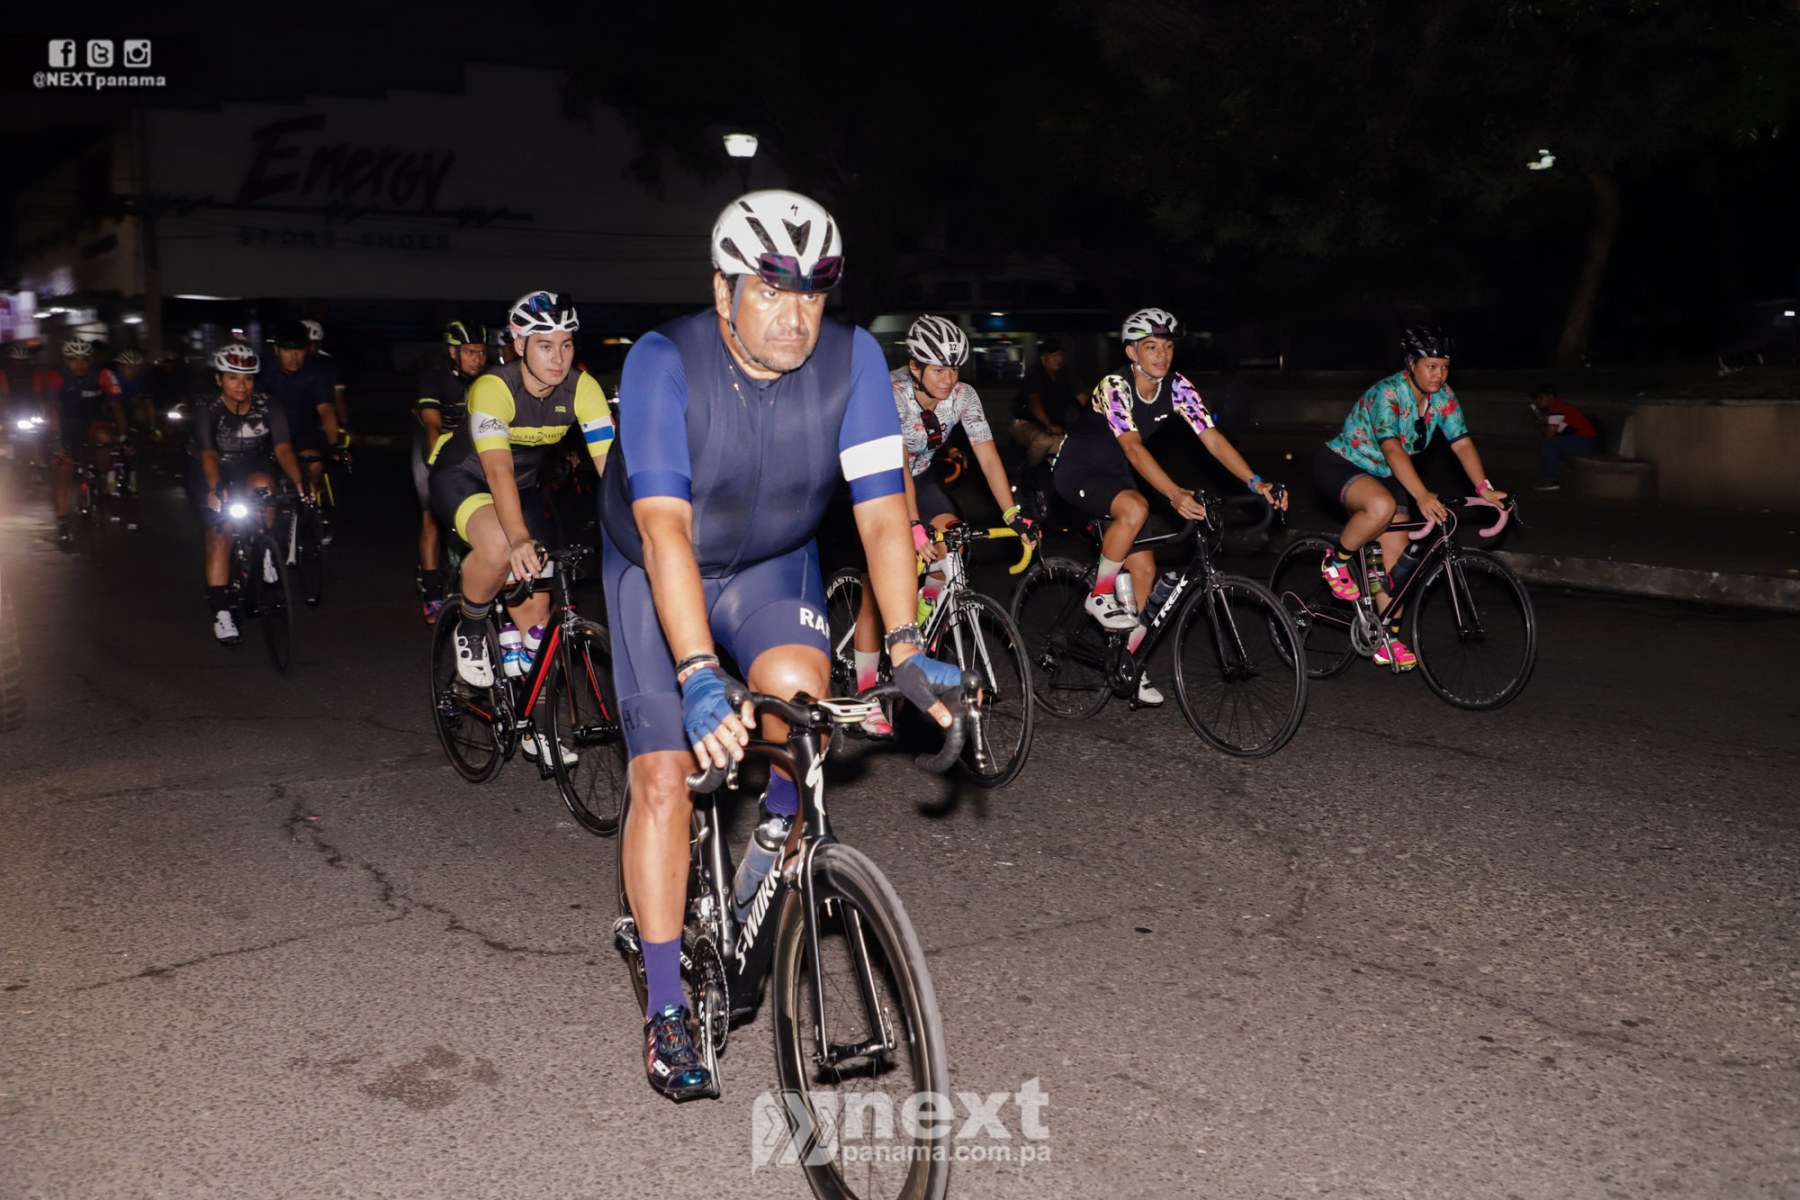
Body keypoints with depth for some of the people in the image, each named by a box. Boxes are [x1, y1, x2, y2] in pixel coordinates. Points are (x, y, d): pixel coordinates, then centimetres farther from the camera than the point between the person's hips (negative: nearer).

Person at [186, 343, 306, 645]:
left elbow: (283, 448, -30)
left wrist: (298, 480, -48)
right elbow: (208, 454, -34)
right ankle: (221, 612, -5)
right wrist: (215, 487, -53)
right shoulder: (207, 410, -22)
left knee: (262, 483, -34)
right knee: (219, 538, -12)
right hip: (211, 477, -1)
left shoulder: (268, 408, -19)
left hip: (250, 467, 1)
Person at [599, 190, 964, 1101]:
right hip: (657, 570, -2)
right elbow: (665, 529, -37)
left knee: (796, 681, -29)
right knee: (664, 777, -9)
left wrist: (905, 648, -34)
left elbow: (882, 511, -23)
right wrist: (700, 677, -47)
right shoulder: (664, 362, -28)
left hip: (772, 564, 2)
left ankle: (780, 828, 5)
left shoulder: (851, 358, -21)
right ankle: (666, 1011, 3)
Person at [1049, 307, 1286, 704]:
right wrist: (1175, 494, -54)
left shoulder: (1177, 387, -10)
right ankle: (1100, 597, -15)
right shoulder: (1114, 387, -27)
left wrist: (1256, 482, -29)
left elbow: (1212, 438, -16)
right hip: (1076, 470, -6)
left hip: (1114, 474, 7)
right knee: (1135, 508, -36)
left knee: (1144, 568, -1)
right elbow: (1132, 447, -40)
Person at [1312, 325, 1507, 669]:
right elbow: (1392, 449, -38)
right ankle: (1337, 560, -12)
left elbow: (1462, 443, -11)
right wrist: (1422, 496, -49)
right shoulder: (1388, 393, -27)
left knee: (1394, 557, -2)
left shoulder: (1443, 398, -5)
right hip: (1338, 466, -7)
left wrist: (1485, 489, -25)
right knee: (1383, 506, -38)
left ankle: (1389, 640, 7)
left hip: (1384, 477, 7)